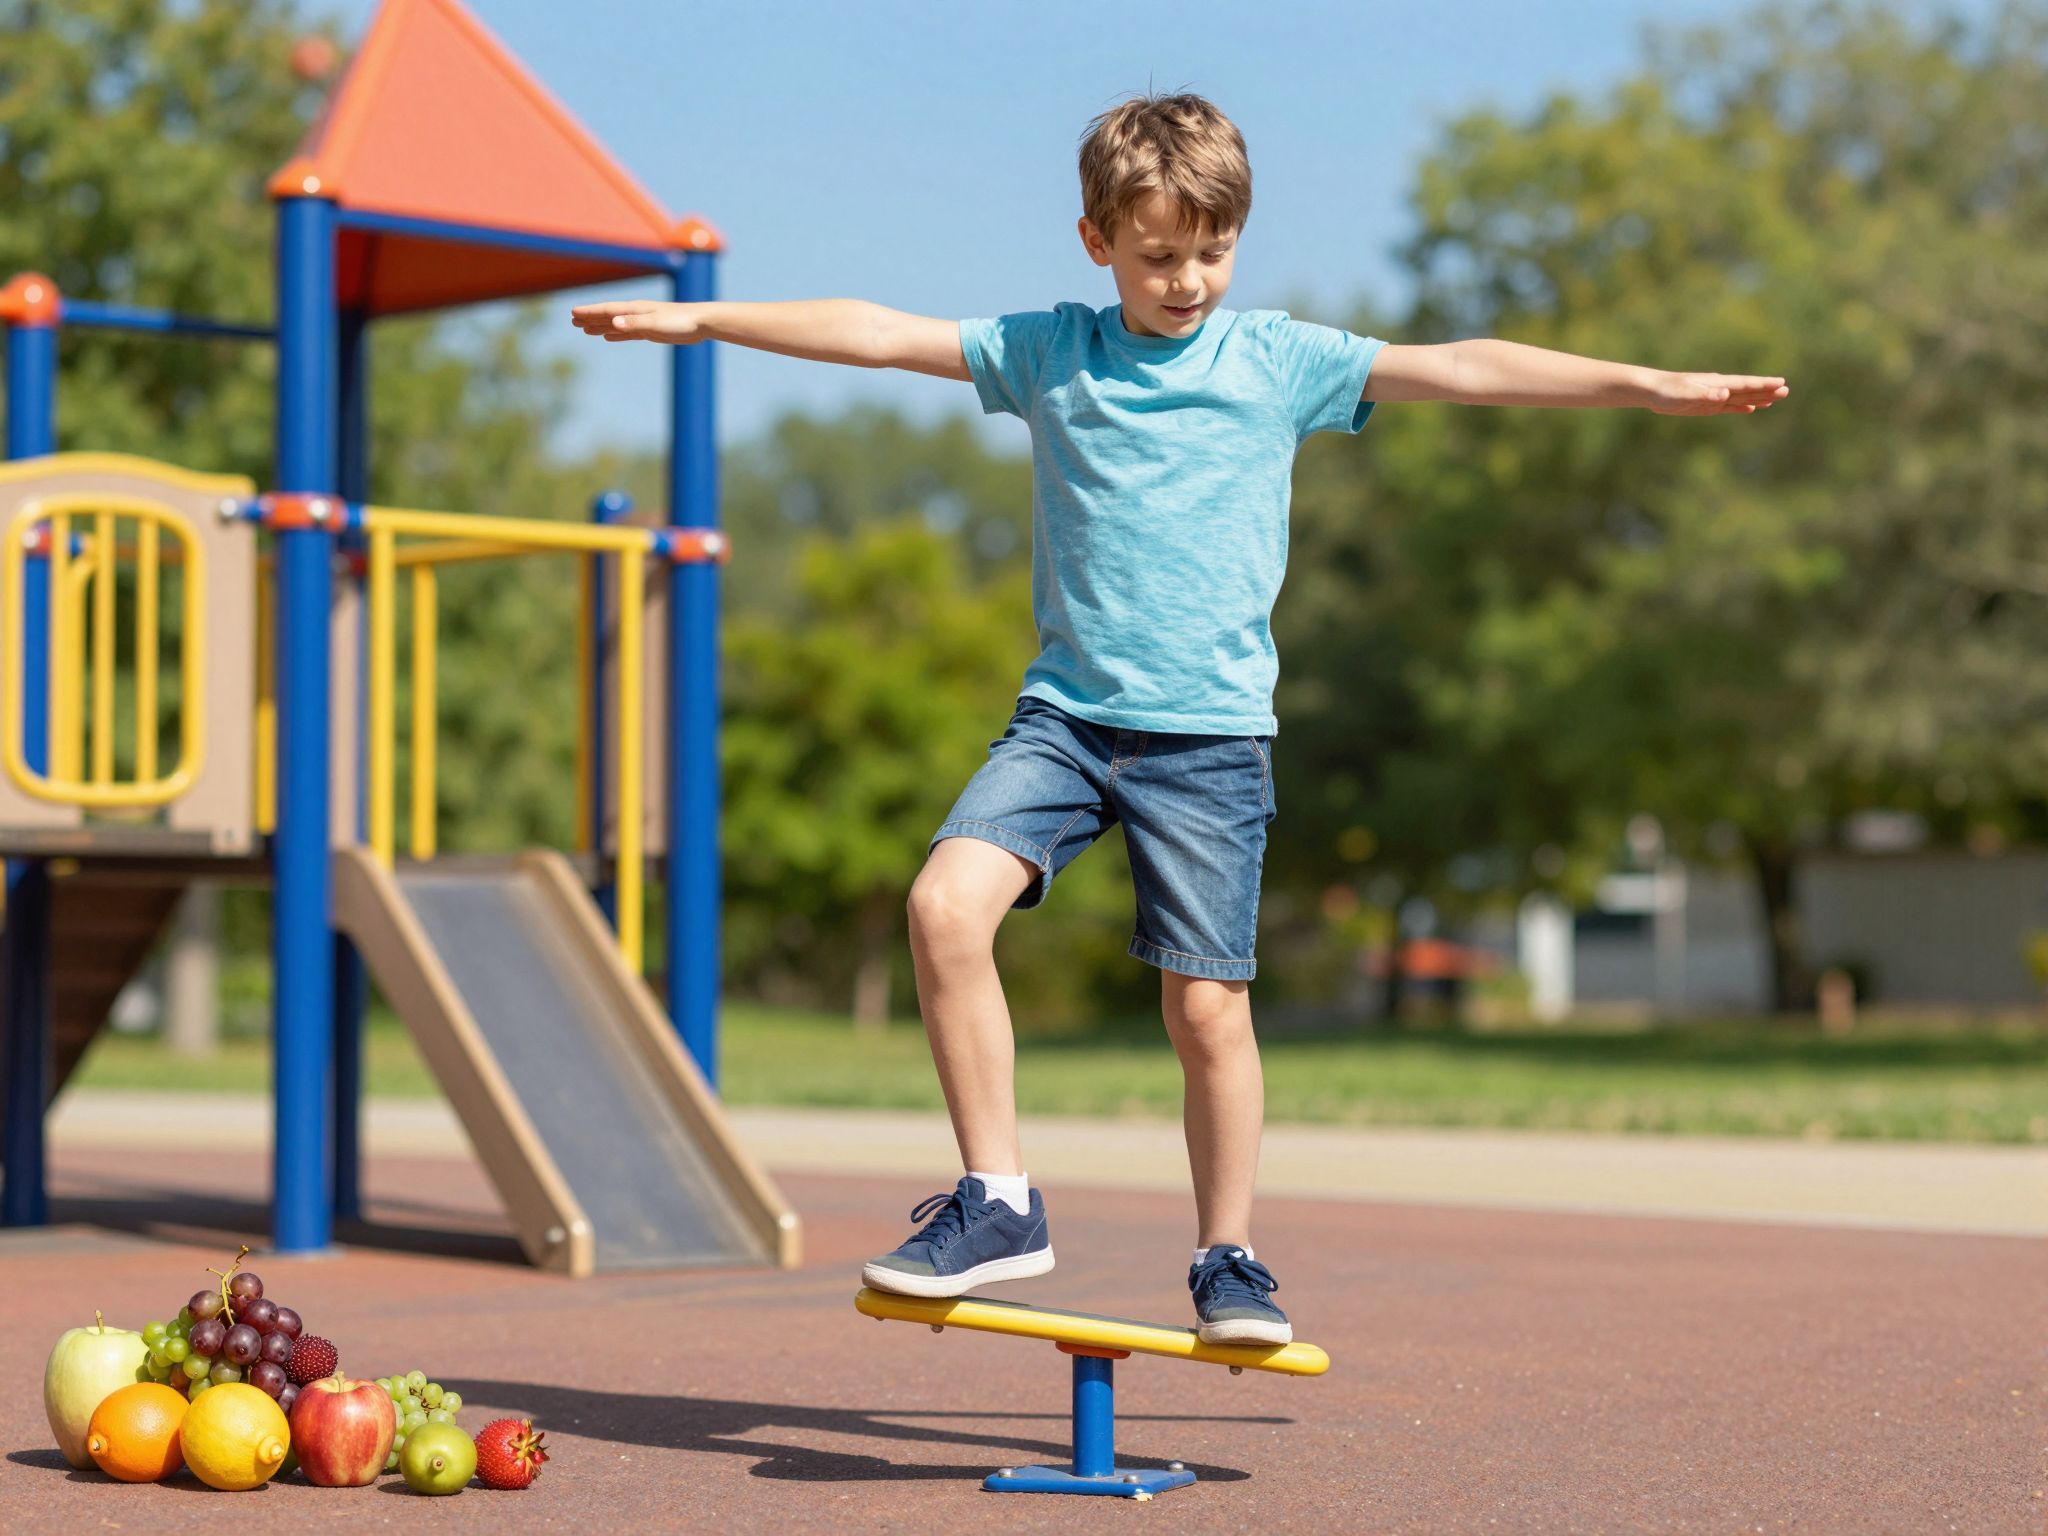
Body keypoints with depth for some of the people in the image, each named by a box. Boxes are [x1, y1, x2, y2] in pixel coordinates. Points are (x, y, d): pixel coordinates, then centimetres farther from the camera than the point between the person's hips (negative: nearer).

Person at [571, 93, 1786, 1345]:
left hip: (1211, 733, -1)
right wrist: (699, 319, 10)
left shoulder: (1282, 360, 3)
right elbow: (878, 334, 10)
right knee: (948, 902, -19)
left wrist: (1657, 386, -9)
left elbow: (1463, 369, -3)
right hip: (1066, 713, 2)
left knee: (1209, 1006, -3)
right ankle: (998, 1203, -6)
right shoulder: (1045, 352, 8)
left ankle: (1228, 1256, 18)